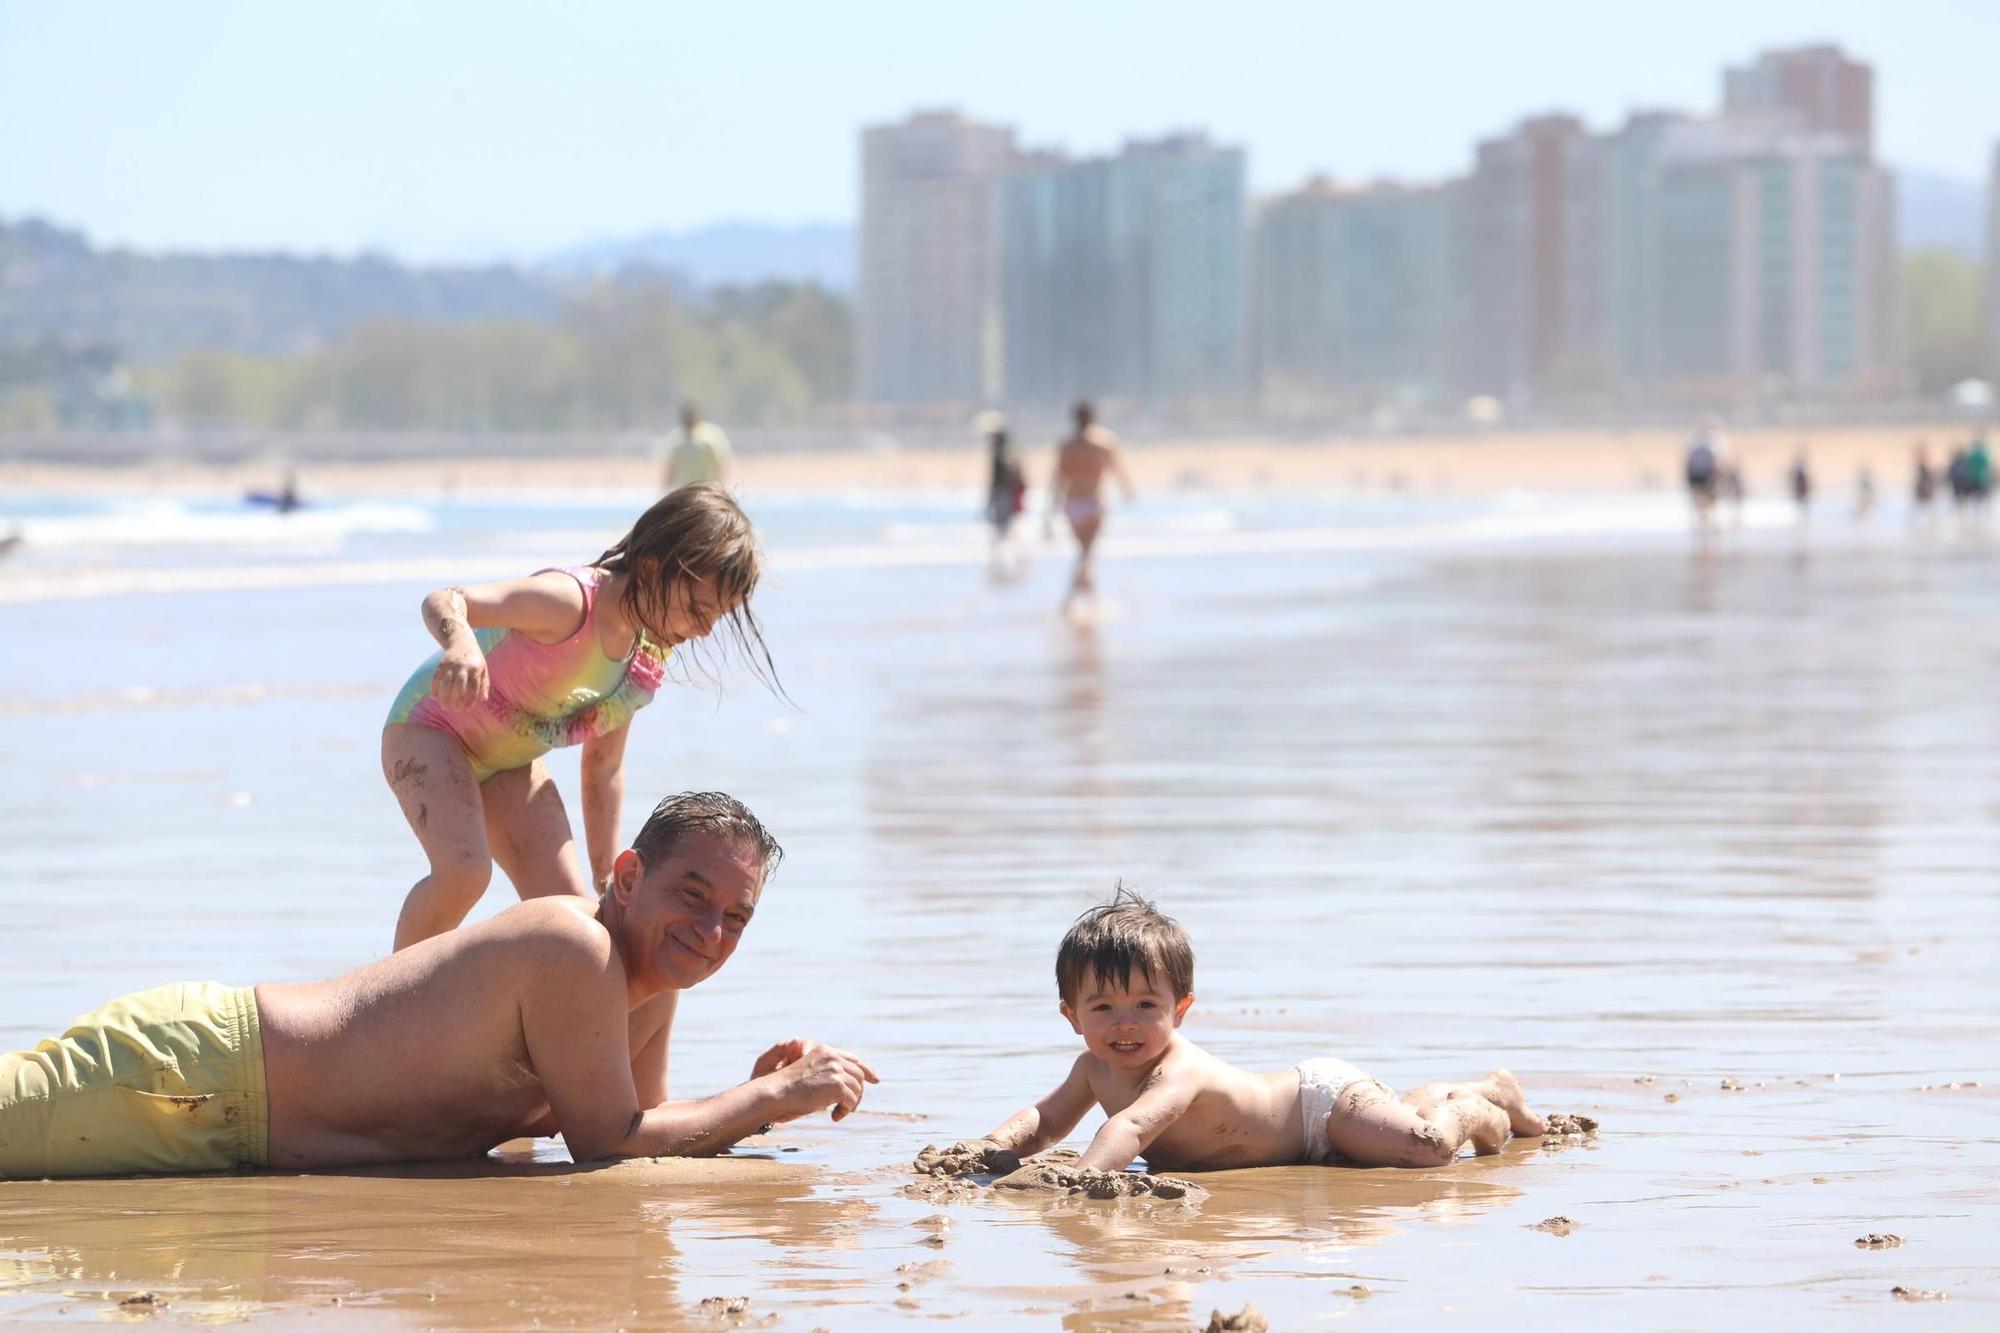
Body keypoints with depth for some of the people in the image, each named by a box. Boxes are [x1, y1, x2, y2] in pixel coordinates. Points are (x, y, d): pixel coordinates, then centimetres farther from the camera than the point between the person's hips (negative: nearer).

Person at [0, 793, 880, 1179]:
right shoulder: (577, 950, -23)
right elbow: (606, 1143, -20)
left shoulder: (656, 987, 6)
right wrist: (774, 1100, -14)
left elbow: (638, 1126, 14)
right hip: (194, 1072, -9)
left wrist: (760, 1097, -1)